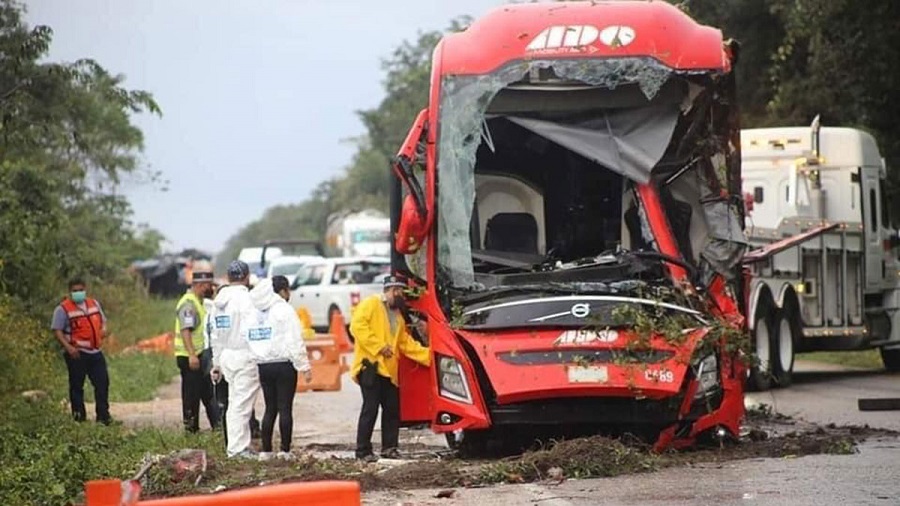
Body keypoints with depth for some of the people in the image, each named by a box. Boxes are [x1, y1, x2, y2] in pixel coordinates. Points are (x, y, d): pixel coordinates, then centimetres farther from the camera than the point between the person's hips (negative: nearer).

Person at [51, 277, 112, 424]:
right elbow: (57, 330, -10)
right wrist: (68, 347, -22)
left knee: (102, 383, 6)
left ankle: (103, 416, 15)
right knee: (77, 386, 0)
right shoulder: (63, 309, -7)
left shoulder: (94, 304, 13)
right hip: (77, 354, -5)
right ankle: (79, 417, 8)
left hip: (95, 352, 5)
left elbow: (102, 320, 24)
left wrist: (103, 329, 0)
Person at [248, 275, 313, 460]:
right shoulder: (284, 310, -9)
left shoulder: (256, 312, 10)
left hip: (263, 366, 6)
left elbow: (249, 339, 6)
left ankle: (265, 450, 9)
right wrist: (305, 366, -10)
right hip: (283, 364, -6)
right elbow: (295, 341, -12)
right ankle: (285, 450, -3)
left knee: (270, 408, 12)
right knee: (285, 408, -1)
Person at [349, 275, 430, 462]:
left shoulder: (397, 315, 23)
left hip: (389, 369, 8)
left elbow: (406, 343, 22)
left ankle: (389, 447, 17)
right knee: (371, 408, -10)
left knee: (392, 409, 7)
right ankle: (363, 450, -5)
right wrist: (379, 346, -18)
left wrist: (428, 355, 11)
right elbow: (357, 326, -14)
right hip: (370, 365, -8)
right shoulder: (371, 304, -2)